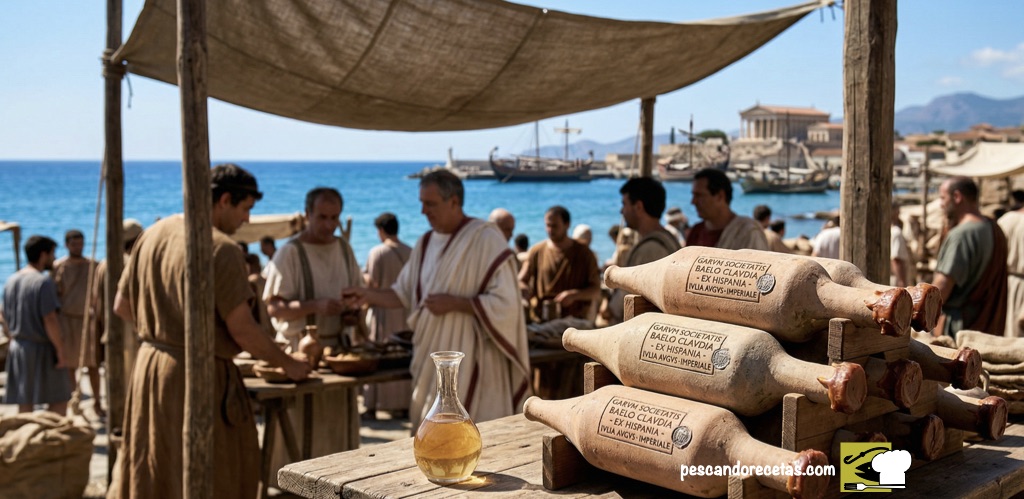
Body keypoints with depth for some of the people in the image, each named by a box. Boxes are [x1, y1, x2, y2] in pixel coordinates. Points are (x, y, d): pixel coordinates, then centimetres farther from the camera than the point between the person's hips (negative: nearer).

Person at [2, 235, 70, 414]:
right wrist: (61, 349, -16)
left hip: (18, 348, 7)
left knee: (24, 403, 10)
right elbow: (50, 320, -22)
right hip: (42, 349, -7)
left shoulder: (11, 281, 8)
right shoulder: (43, 282, -16)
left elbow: (6, 318, 14)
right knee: (59, 400, 1)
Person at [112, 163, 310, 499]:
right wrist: (287, 364, -4)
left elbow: (122, 305, 12)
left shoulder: (153, 234, 6)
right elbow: (242, 330, -17)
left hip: (150, 364, 8)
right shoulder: (221, 248, -17)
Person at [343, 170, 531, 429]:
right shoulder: (426, 243, 11)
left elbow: (505, 302, -15)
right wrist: (370, 295, 2)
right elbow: (405, 293, 18)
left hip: (470, 361, -7)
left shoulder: (485, 238, -11)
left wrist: (454, 303, -19)